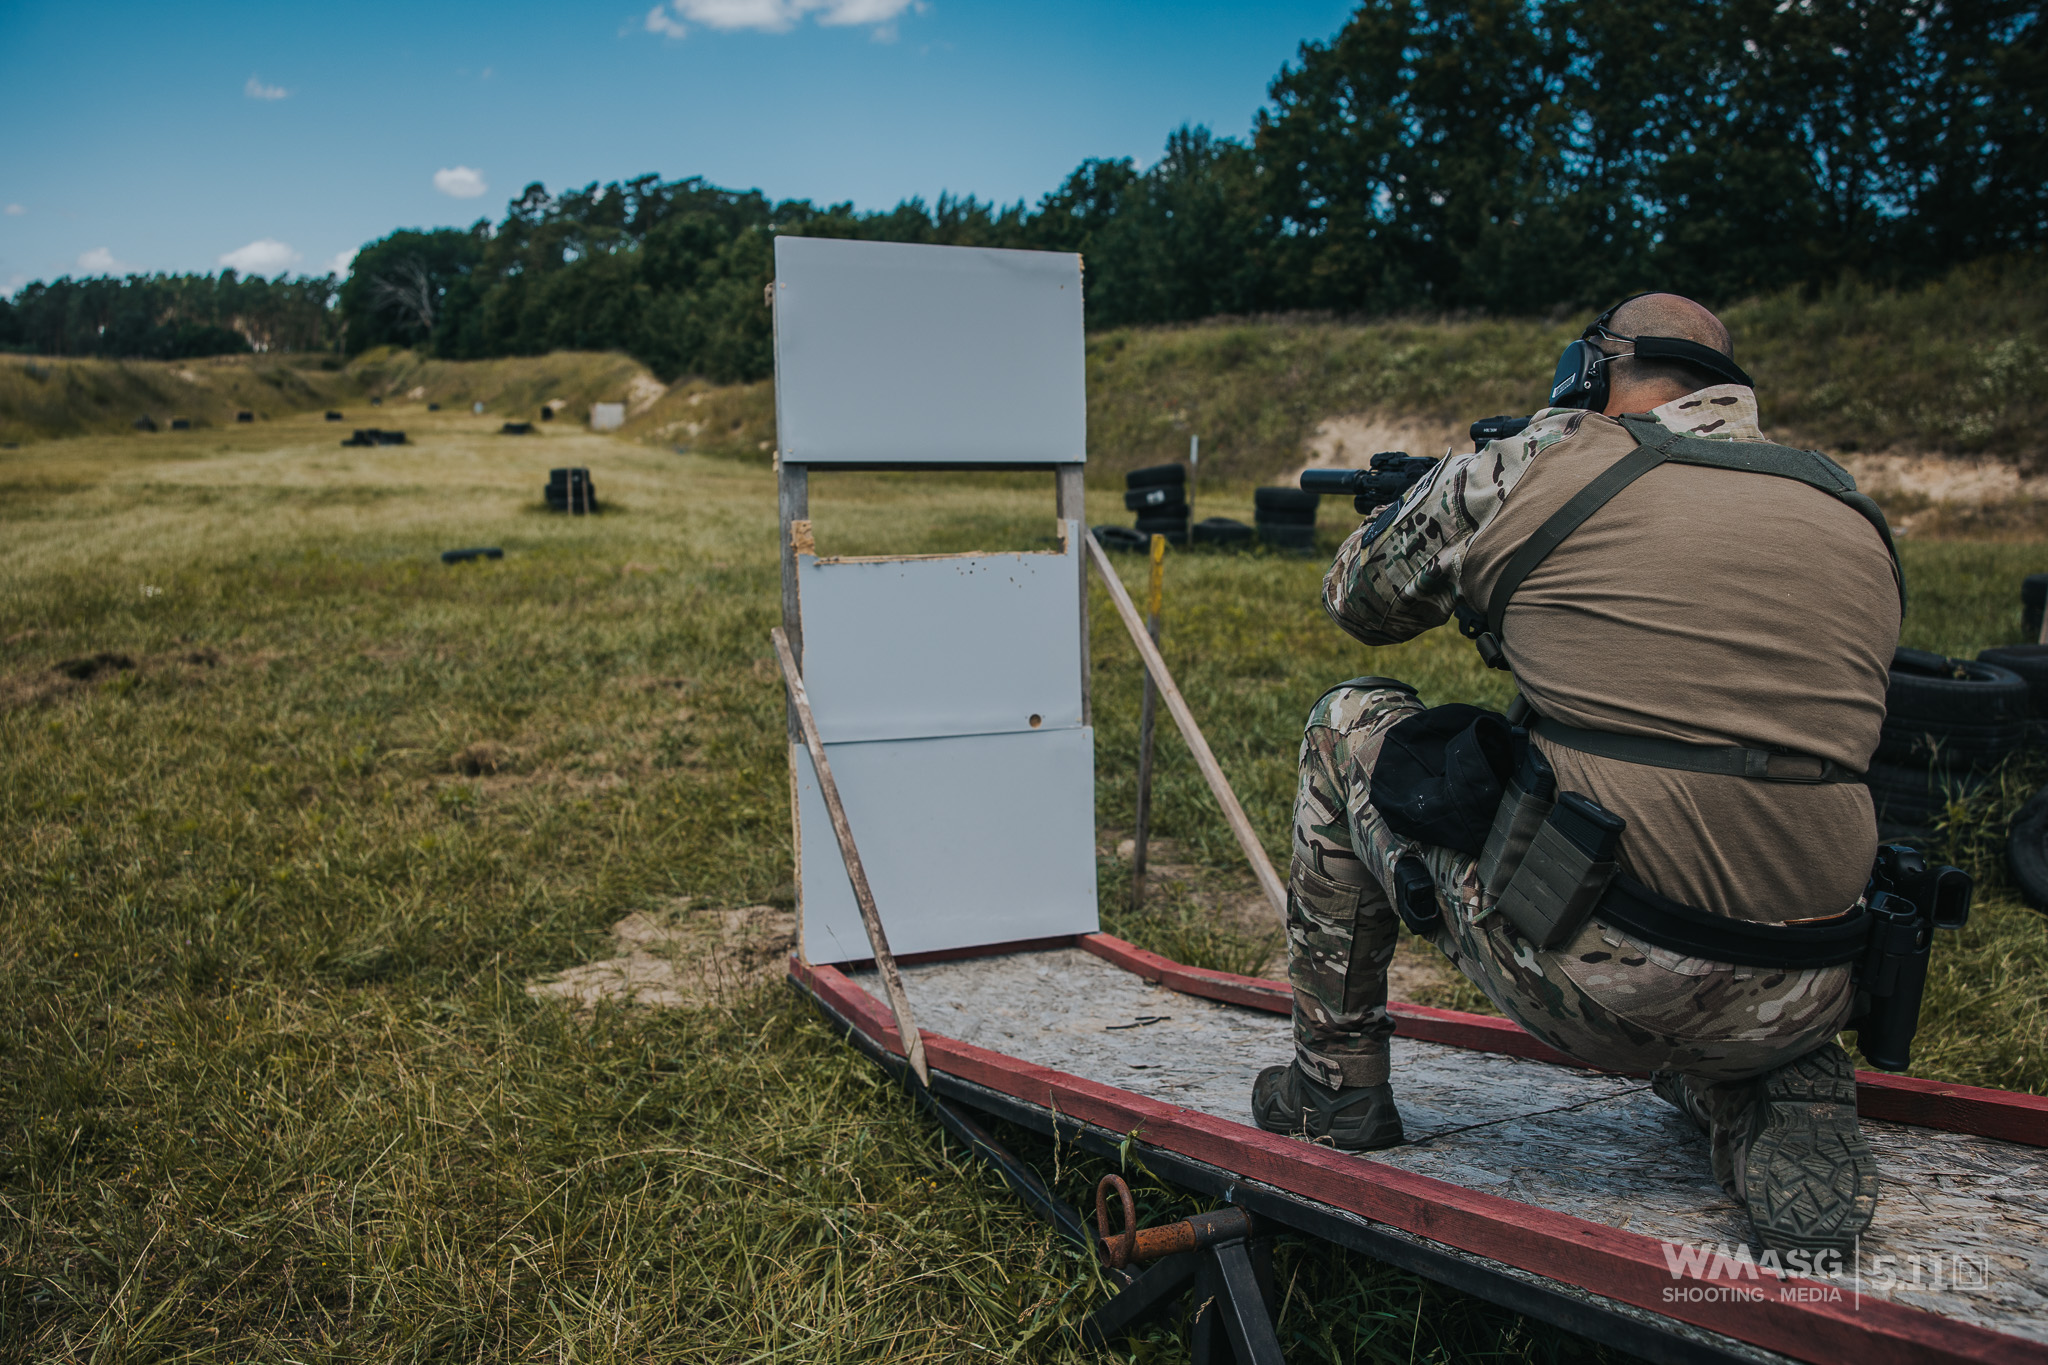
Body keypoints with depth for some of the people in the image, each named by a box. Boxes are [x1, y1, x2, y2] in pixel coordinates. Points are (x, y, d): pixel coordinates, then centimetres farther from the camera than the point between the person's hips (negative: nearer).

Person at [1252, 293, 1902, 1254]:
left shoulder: (1532, 471, -3)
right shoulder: (1859, 518, 12)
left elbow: (1359, 602, 15)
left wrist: (1421, 504, 36)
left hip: (1585, 989, -5)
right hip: (1791, 1011, 6)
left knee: (1349, 724, 16)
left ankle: (1335, 1084, 24)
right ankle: (1786, 1107, 13)